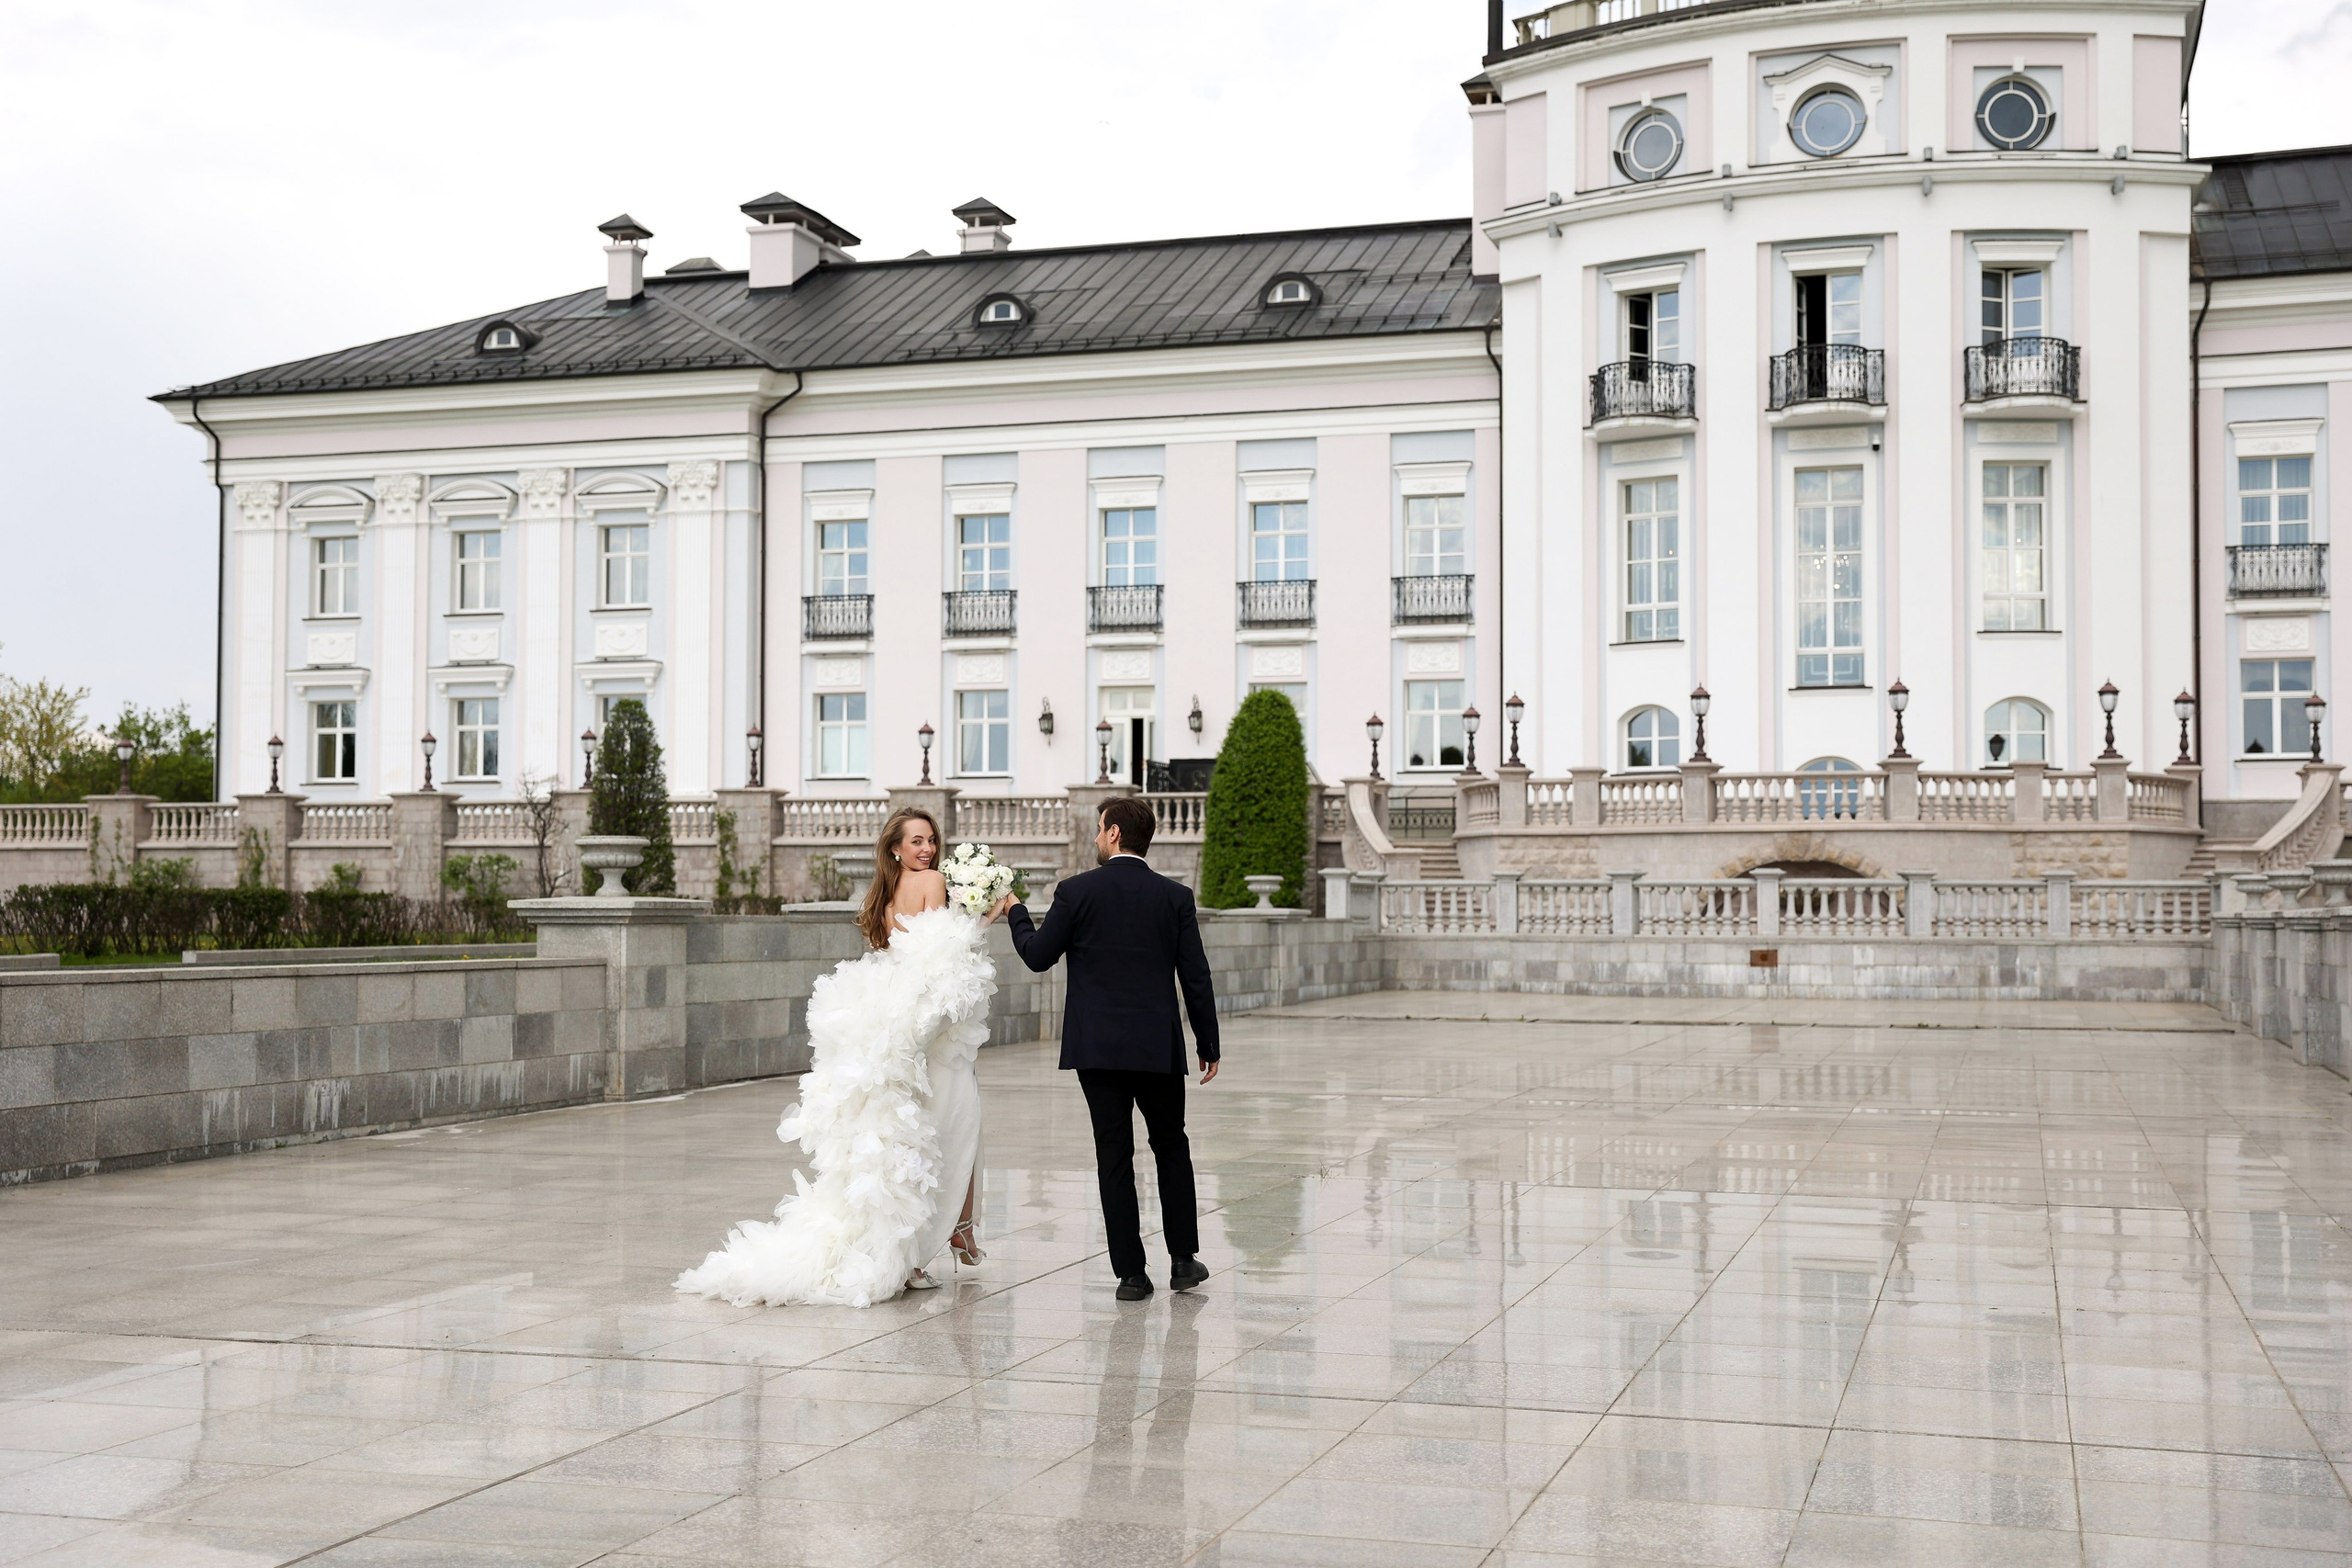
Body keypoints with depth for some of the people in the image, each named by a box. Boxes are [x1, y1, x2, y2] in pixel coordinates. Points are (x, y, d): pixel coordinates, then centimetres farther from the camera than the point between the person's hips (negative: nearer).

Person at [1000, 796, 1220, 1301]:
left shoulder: (1077, 891, -6)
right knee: (1171, 1147, 18)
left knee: (1114, 1157, 3)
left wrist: (1015, 912, 20)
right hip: (1159, 1048, 1)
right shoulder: (1175, 896, 0)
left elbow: (1038, 956, 2)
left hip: (1097, 1047, -1)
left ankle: (1131, 1273, 4)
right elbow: (1196, 978, 1)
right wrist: (1208, 1045, 10)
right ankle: (1183, 1260, 19)